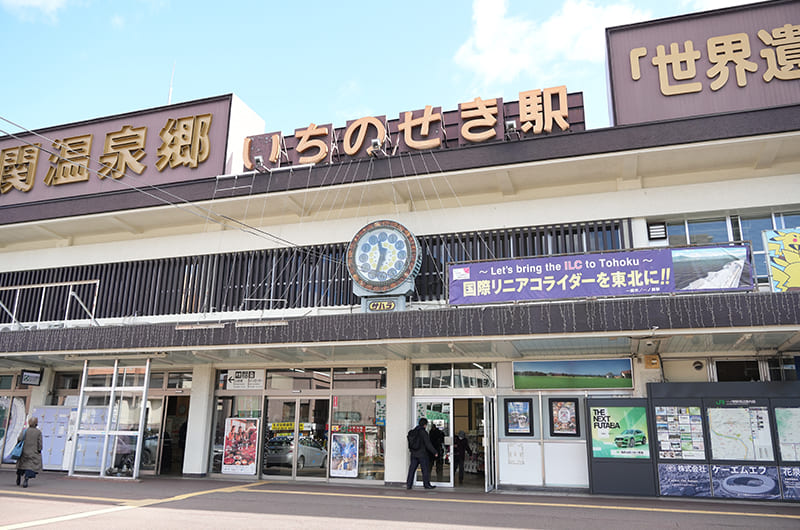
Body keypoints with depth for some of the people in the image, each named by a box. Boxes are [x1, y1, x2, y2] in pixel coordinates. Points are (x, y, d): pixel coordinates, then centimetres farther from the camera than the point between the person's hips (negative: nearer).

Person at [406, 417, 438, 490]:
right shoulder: (423, 432, -14)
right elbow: (428, 444, -16)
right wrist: (434, 452, -10)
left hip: (414, 454, 7)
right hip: (422, 454, -7)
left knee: (412, 469, 8)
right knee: (425, 469, 5)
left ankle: (408, 484, 6)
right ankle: (427, 484, 11)